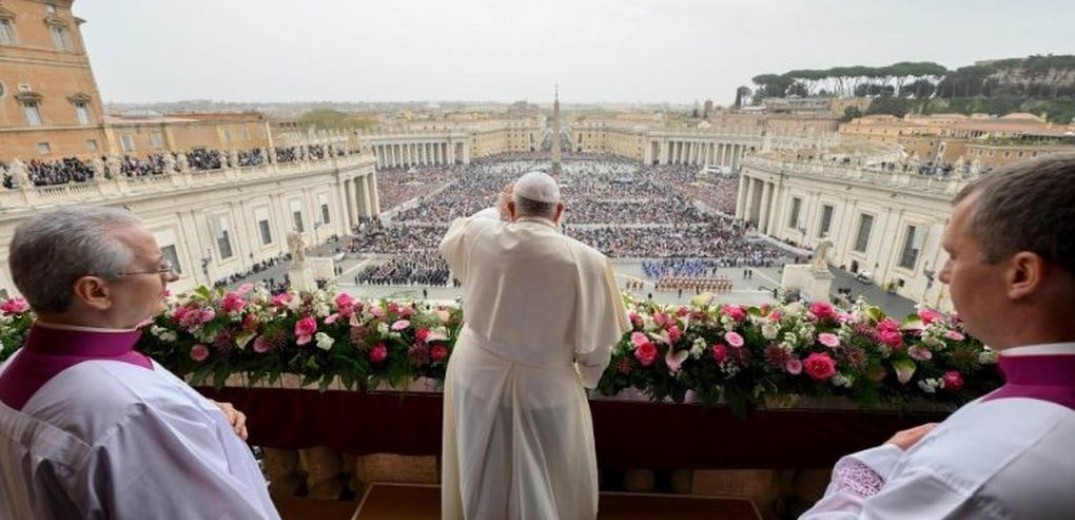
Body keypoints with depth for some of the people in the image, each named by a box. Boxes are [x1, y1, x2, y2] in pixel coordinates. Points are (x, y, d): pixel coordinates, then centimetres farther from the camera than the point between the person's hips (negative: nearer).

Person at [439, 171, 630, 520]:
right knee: (548, 488, 24)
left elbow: (450, 240, 13)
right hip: (546, 387, -2)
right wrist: (585, 378, 9)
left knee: (481, 476, 28)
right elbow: (595, 341, -11)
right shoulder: (586, 261, -19)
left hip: (477, 374, 3)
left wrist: (496, 212, 24)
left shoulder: (480, 236, -13)